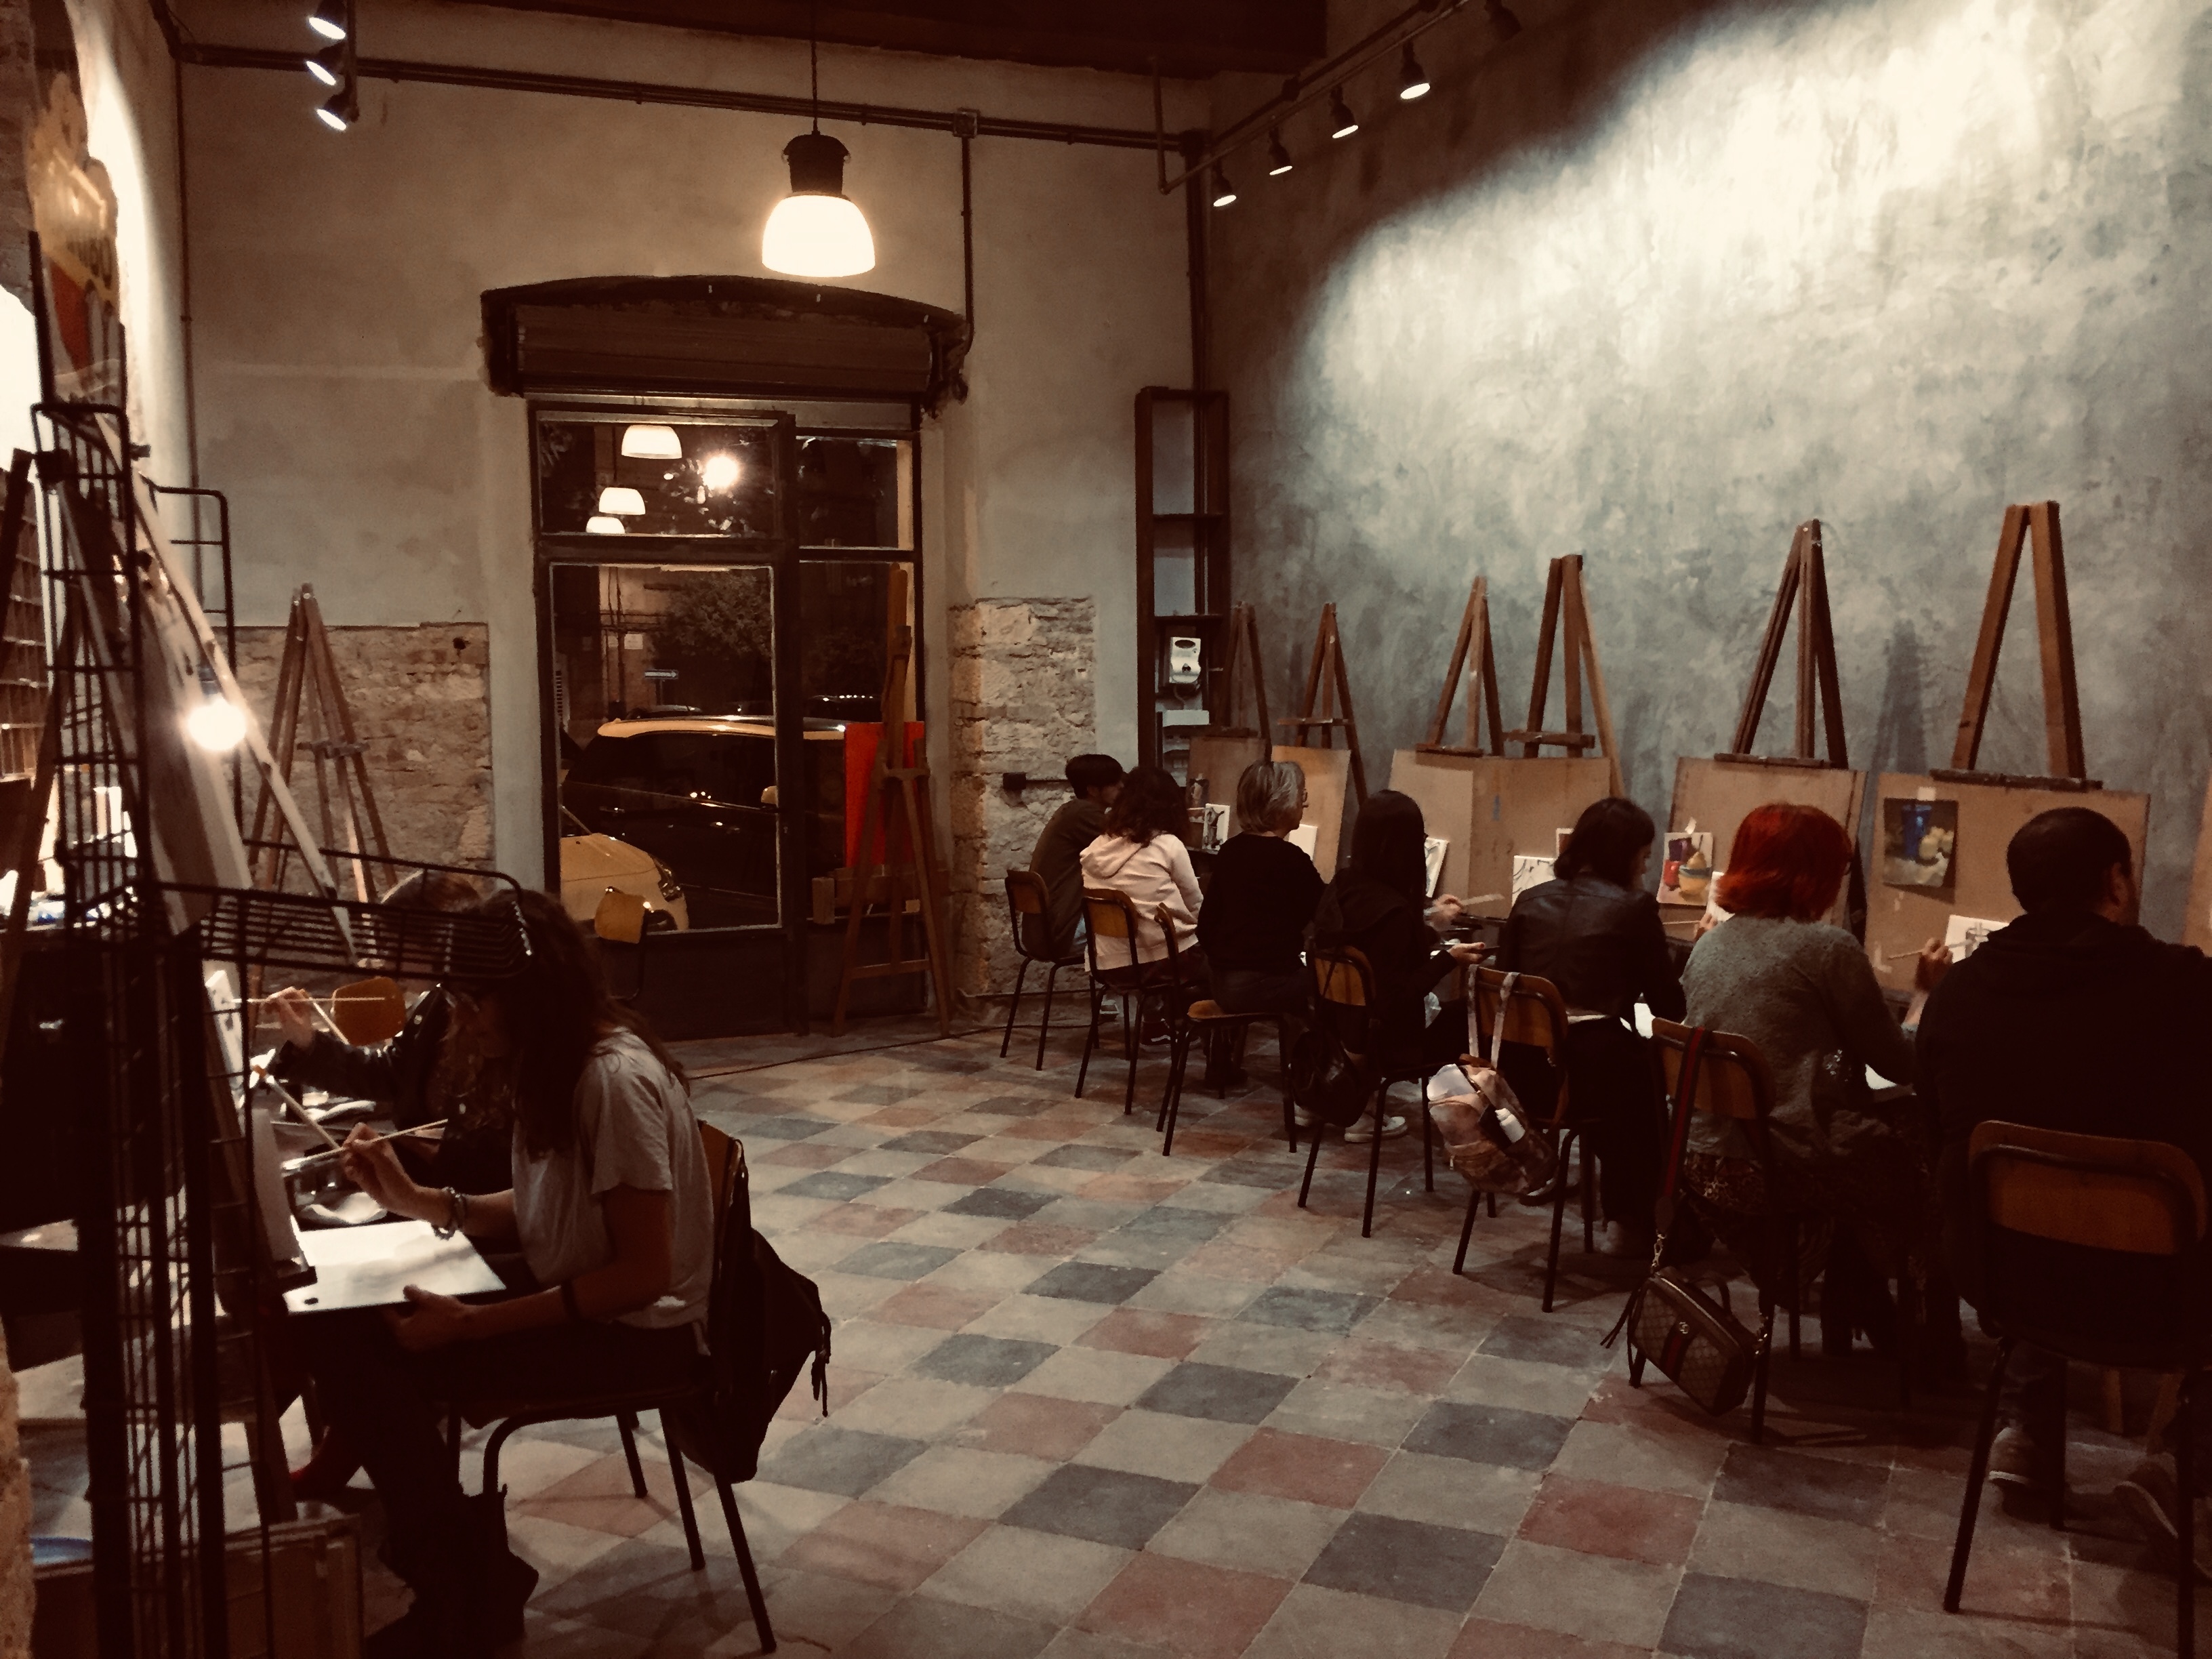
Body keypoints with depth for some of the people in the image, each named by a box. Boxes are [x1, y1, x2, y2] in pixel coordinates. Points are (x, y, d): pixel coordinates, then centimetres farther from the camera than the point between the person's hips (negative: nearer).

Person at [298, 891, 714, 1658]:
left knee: (366, 1355, -17)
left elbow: (644, 1273, -24)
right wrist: (414, 1198, 1)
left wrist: (470, 1325, -25)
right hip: (570, 1294, 9)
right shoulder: (559, 1064, 4)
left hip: (639, 1331, -9)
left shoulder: (617, 1080, -24)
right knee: (337, 1322, -2)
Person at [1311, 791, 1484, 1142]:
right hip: (1386, 1043, -7)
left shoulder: (1340, 890, -4)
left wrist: (1427, 921, 23)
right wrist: (1448, 958, -18)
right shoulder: (1393, 910, -27)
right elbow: (1400, 998, -25)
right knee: (1467, 1015, 10)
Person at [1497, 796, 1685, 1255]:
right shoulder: (1634, 907, -2)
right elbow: (1670, 1005, 2)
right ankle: (1632, 1226, 29)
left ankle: (1622, 1219, 41)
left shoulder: (1530, 901, 11)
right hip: (1595, 1072, -6)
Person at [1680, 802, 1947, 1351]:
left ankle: (1845, 1324, 36)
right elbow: (1899, 1064, -5)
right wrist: (1924, 992, 9)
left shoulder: (1709, 945, 9)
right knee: (1928, 1149, 16)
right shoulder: (1828, 947, -11)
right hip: (1795, 1170, -7)